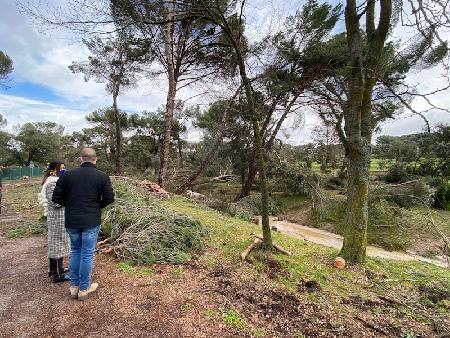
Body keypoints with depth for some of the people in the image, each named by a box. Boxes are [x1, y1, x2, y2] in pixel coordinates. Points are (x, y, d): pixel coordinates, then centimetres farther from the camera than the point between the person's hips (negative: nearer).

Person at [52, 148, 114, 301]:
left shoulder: (68, 175, -2)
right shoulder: (102, 176, -8)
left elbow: (56, 198, 0)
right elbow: (109, 198, -9)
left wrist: (70, 205, 16)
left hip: (71, 222, 3)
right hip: (91, 222, -3)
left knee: (75, 252, 20)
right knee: (87, 254, 8)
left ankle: (74, 286, 31)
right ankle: (84, 289, 22)